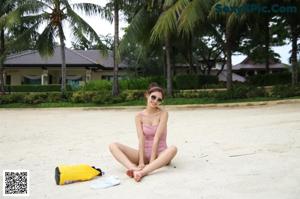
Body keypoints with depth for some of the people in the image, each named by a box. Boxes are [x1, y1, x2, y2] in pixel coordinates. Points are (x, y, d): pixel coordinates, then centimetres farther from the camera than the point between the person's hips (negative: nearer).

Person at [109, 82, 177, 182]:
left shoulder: (163, 113, -8)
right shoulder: (139, 116, -1)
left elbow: (157, 138, -16)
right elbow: (141, 139, -11)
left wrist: (151, 161, -20)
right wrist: (141, 162, -21)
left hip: (160, 154, -2)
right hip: (144, 154, 3)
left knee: (173, 149, -36)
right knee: (113, 146, -15)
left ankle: (142, 172, -45)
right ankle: (134, 169, -40)